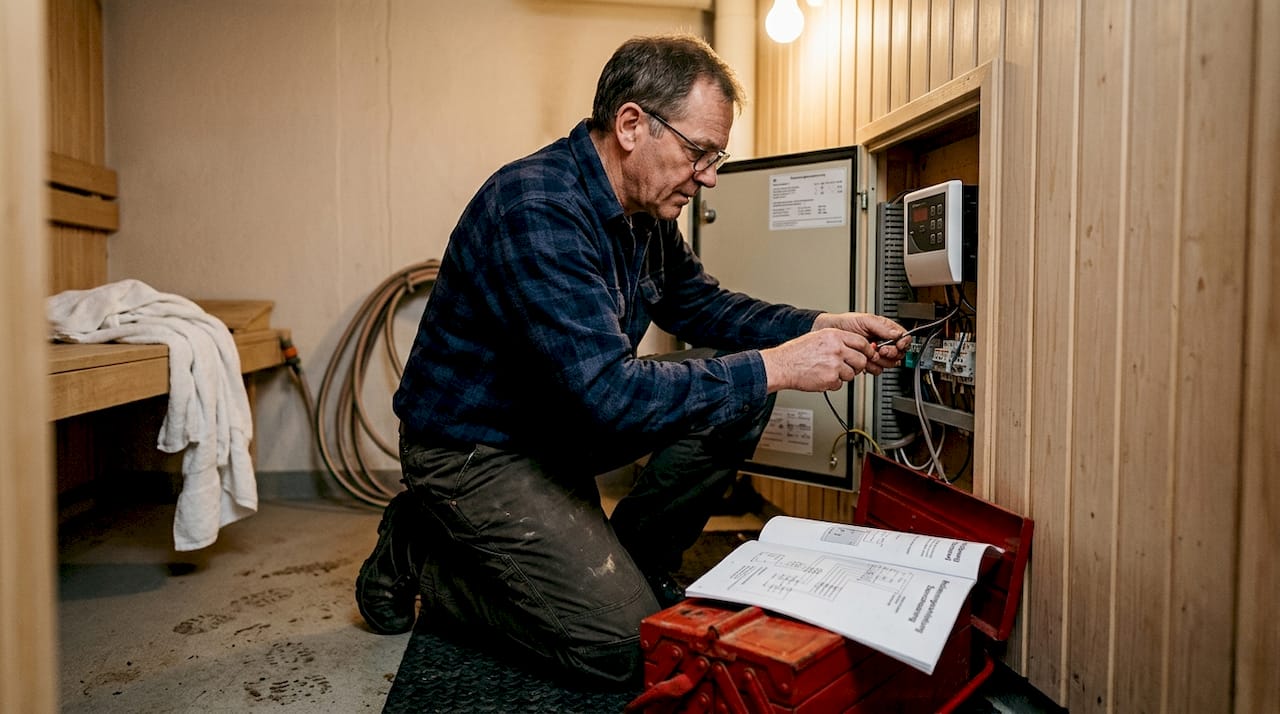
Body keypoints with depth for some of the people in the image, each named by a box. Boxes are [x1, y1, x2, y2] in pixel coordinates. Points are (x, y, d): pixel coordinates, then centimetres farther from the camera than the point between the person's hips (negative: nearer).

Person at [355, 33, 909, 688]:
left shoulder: (645, 210, 0)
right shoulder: (537, 208, -29)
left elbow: (700, 305, 12)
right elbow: (609, 395, -35)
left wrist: (819, 327, -3)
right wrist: (776, 366, -29)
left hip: (565, 420, 9)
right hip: (474, 446, -8)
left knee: (738, 399, -4)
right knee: (627, 644, -12)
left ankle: (628, 565, 10)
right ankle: (420, 554, 6)